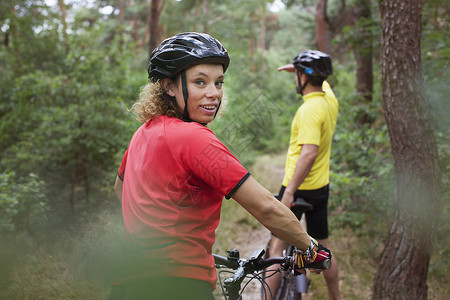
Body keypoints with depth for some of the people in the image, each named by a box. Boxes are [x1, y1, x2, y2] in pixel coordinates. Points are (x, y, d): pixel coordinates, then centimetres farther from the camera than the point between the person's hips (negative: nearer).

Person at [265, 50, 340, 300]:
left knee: (277, 247, -1)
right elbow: (322, 81, 29)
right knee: (322, 247, 19)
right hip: (321, 187, 9)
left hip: (299, 188, -8)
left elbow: (309, 153, -30)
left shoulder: (309, 110, -22)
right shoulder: (330, 100, 3)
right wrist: (297, 69, 35)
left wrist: (289, 191, -28)